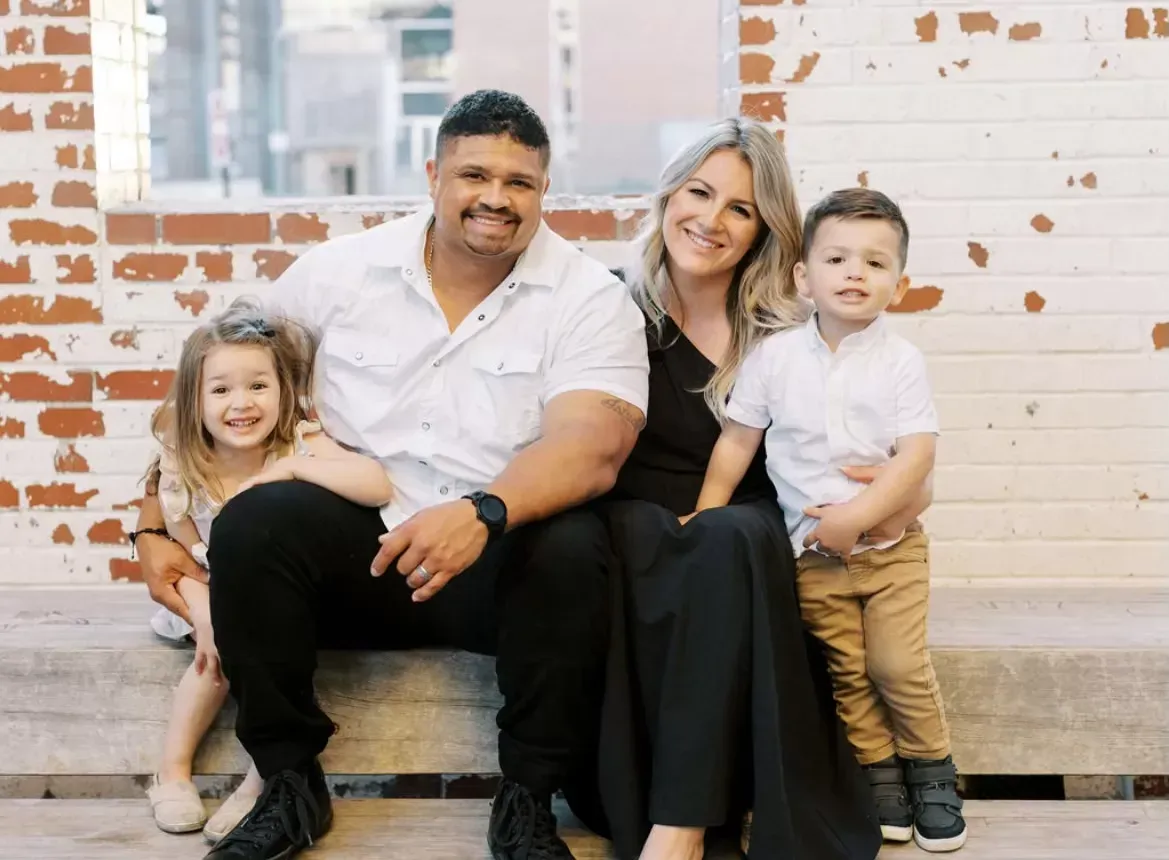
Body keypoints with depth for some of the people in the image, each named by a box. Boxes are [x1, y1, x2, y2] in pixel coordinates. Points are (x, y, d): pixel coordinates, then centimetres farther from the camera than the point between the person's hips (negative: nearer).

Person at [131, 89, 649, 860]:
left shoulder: (592, 299, -3)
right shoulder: (335, 274, 4)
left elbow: (592, 447, -19)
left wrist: (482, 511, -38)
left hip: (501, 562, -2)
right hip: (353, 546, 2)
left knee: (569, 550, -33)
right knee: (253, 521, -27)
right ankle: (290, 787, -9)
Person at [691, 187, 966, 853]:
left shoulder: (901, 362, -6)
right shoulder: (775, 357, 0)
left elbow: (918, 455, -13)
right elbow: (738, 440, 7)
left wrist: (857, 516, -21)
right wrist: (706, 514, 3)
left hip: (891, 543, -2)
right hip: (811, 550, 2)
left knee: (898, 663, -7)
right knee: (847, 671, 4)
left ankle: (932, 770, 13)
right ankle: (880, 769, 18)